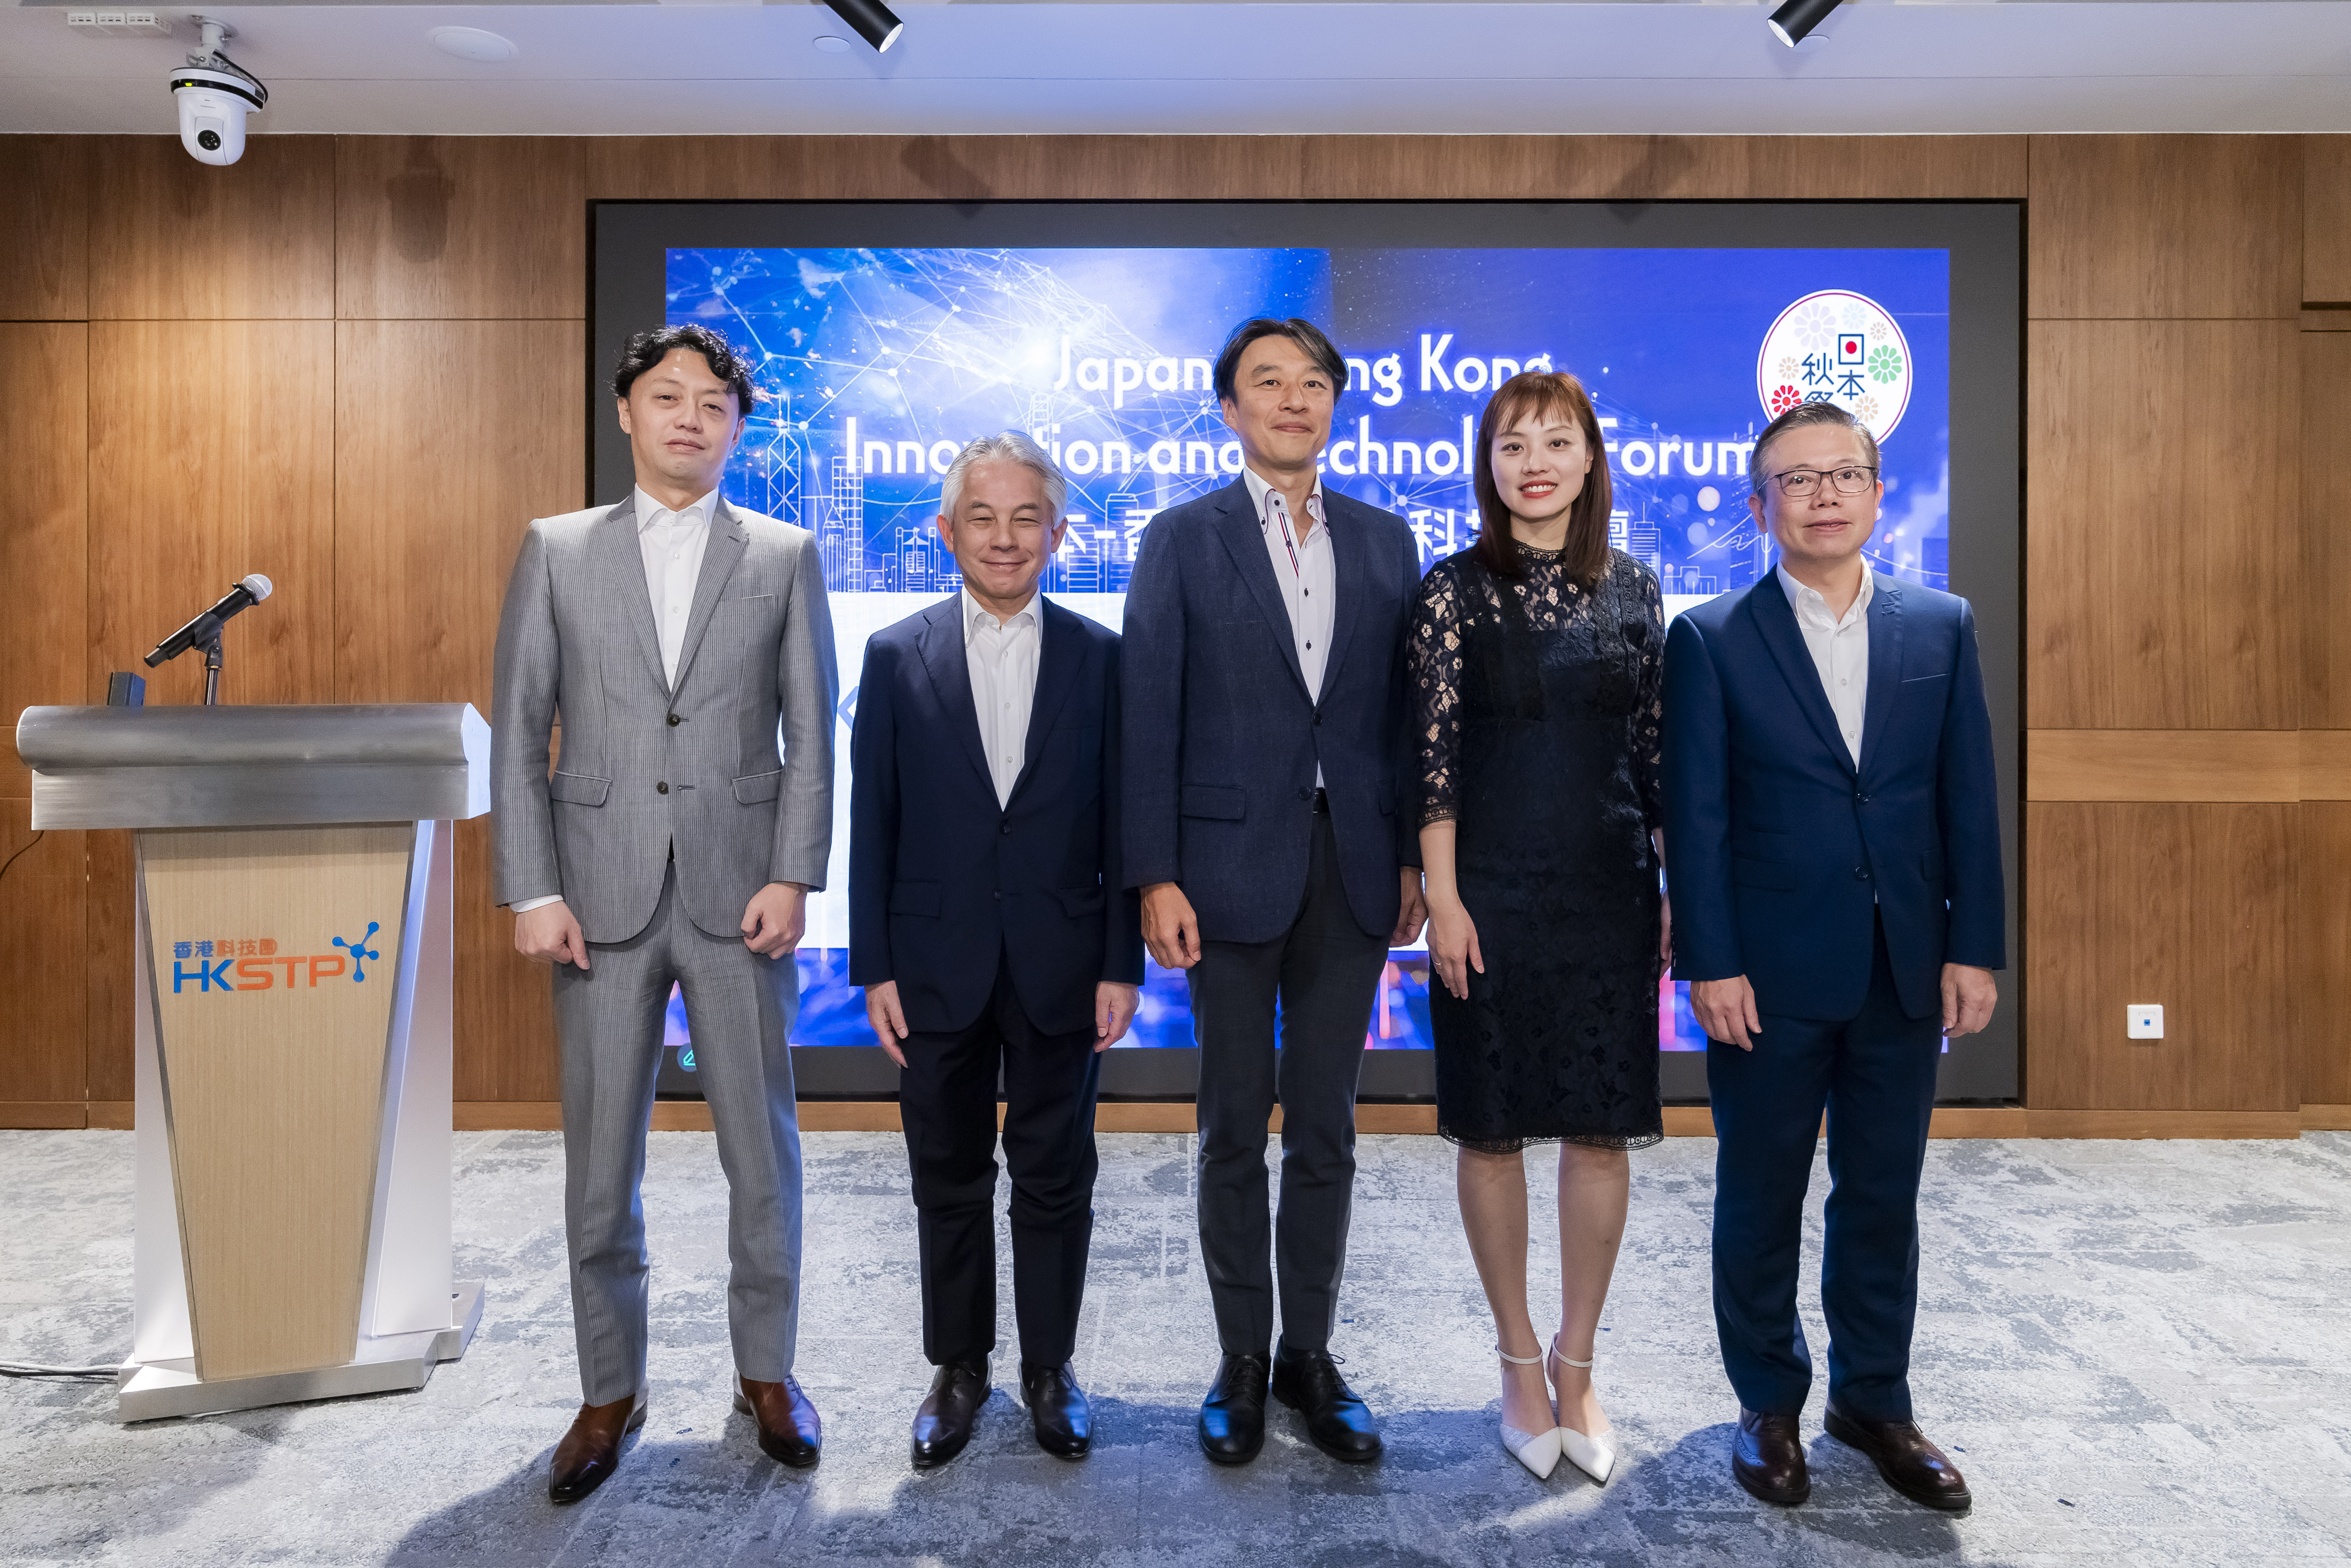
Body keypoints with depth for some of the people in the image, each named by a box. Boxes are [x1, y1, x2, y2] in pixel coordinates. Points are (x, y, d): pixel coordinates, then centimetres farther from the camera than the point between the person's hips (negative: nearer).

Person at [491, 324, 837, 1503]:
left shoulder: (786, 556, 6)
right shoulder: (557, 550, 7)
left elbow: (811, 734, 2)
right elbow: (517, 732, 4)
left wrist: (793, 877, -7)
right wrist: (531, 891, -4)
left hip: (738, 893, 0)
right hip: (601, 896, 1)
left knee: (761, 1148, 7)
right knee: (599, 1160, 9)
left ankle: (765, 1372, 26)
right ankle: (610, 1391, 26)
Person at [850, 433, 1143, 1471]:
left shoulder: (1100, 657, 0)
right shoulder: (897, 656, 1)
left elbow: (1120, 822, 0)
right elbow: (873, 823, 1)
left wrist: (1122, 965, -4)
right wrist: (874, 967, -3)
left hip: (1061, 969, 0)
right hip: (938, 967, 1)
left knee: (1056, 1178, 11)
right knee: (949, 1179, 13)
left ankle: (1049, 1366, 30)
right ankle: (957, 1367, 31)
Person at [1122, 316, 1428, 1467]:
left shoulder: (1385, 540, 9)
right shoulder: (1181, 540, 1)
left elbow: (1404, 708, 9)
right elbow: (1150, 717, -5)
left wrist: (1411, 855, 3)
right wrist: (1156, 876, -10)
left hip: (1353, 867, 3)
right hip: (1231, 865, -2)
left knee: (1326, 1129, 11)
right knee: (1234, 1131, 8)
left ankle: (1310, 1353, 26)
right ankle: (1241, 1361, 24)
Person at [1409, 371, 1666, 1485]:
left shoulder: (1632, 589, 8)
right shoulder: (1456, 590, -2)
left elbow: (1656, 747, 10)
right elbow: (1433, 757, -5)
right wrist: (1444, 900, -10)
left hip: (1609, 890, 3)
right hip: (1494, 891, -3)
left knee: (1602, 1130, 6)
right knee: (1493, 1128, 6)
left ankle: (1577, 1363, 24)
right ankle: (1519, 1361, 25)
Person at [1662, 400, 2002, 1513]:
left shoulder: (1943, 627, 6)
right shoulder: (1710, 641, -4)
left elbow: (1969, 798, 5)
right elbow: (1694, 818, -7)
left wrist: (1974, 949, 0)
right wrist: (1711, 965, -12)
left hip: (1906, 972, 3)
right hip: (1768, 973, -3)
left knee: (1884, 1196, 14)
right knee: (1761, 1197, 10)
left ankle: (1875, 1400, 32)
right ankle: (1769, 1405, 28)